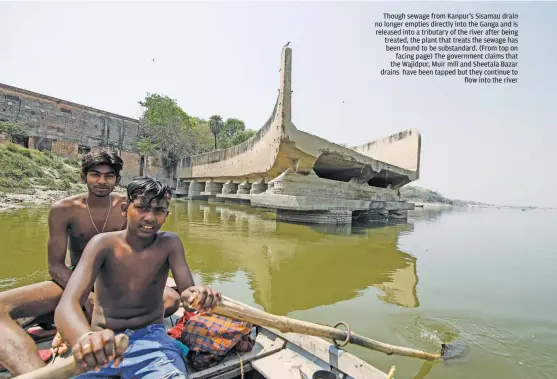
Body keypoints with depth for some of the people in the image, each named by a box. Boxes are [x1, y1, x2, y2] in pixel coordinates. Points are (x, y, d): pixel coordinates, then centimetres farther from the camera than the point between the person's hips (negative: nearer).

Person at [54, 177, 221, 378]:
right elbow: (66, 306, -23)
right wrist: (86, 338, -47)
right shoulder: (103, 244, -11)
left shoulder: (169, 243, -8)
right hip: (102, 343, 2)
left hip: (151, 337, -1)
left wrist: (195, 294, -41)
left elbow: (186, 289, -14)